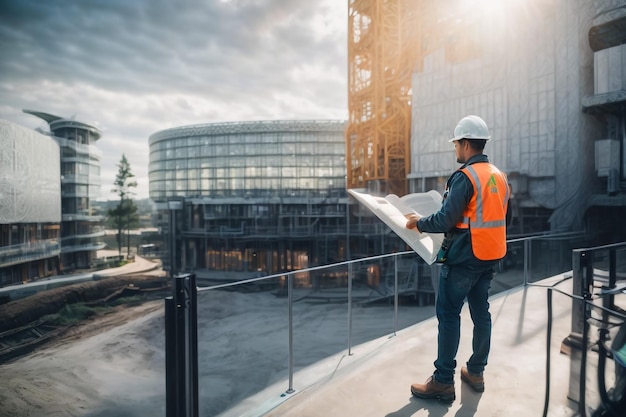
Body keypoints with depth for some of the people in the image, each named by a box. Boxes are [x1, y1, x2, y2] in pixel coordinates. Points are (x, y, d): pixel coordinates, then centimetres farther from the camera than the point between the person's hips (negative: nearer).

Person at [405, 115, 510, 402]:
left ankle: (443, 382, 7)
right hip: (491, 256, 9)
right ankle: (475, 373, 28)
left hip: (464, 257, -8)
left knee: (448, 314, -1)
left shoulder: (465, 177, -17)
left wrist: (419, 223, -5)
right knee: (481, 311, 15)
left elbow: (446, 220, -20)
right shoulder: (500, 176, 9)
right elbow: (498, 216, 15)